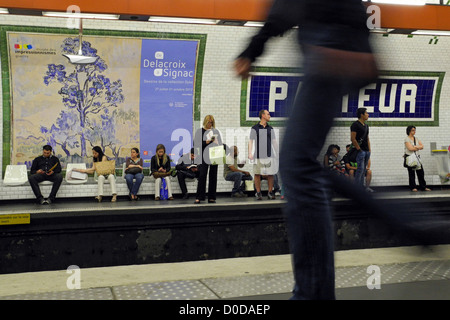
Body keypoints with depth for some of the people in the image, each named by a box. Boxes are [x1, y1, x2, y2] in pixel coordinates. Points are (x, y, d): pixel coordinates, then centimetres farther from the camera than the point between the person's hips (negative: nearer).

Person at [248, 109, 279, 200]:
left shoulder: (270, 128, 13)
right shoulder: (254, 128, 2)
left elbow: (274, 142, 15)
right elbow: (251, 141, 0)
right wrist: (250, 153, -11)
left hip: (269, 155, 3)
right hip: (258, 155, -3)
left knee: (270, 174, 1)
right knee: (257, 174, -1)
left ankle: (270, 192, 11)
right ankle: (258, 193, 8)